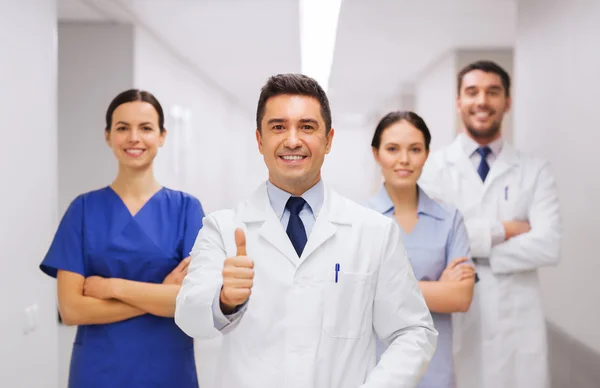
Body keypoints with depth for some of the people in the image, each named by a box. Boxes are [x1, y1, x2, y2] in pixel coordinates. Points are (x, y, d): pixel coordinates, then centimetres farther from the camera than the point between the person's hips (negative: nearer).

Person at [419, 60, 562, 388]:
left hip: (517, 322, 1)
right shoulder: (434, 167, -1)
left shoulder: (534, 171, 3)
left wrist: (472, 251, -11)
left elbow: (548, 246, -10)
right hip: (453, 320, -1)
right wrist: (501, 230, -12)